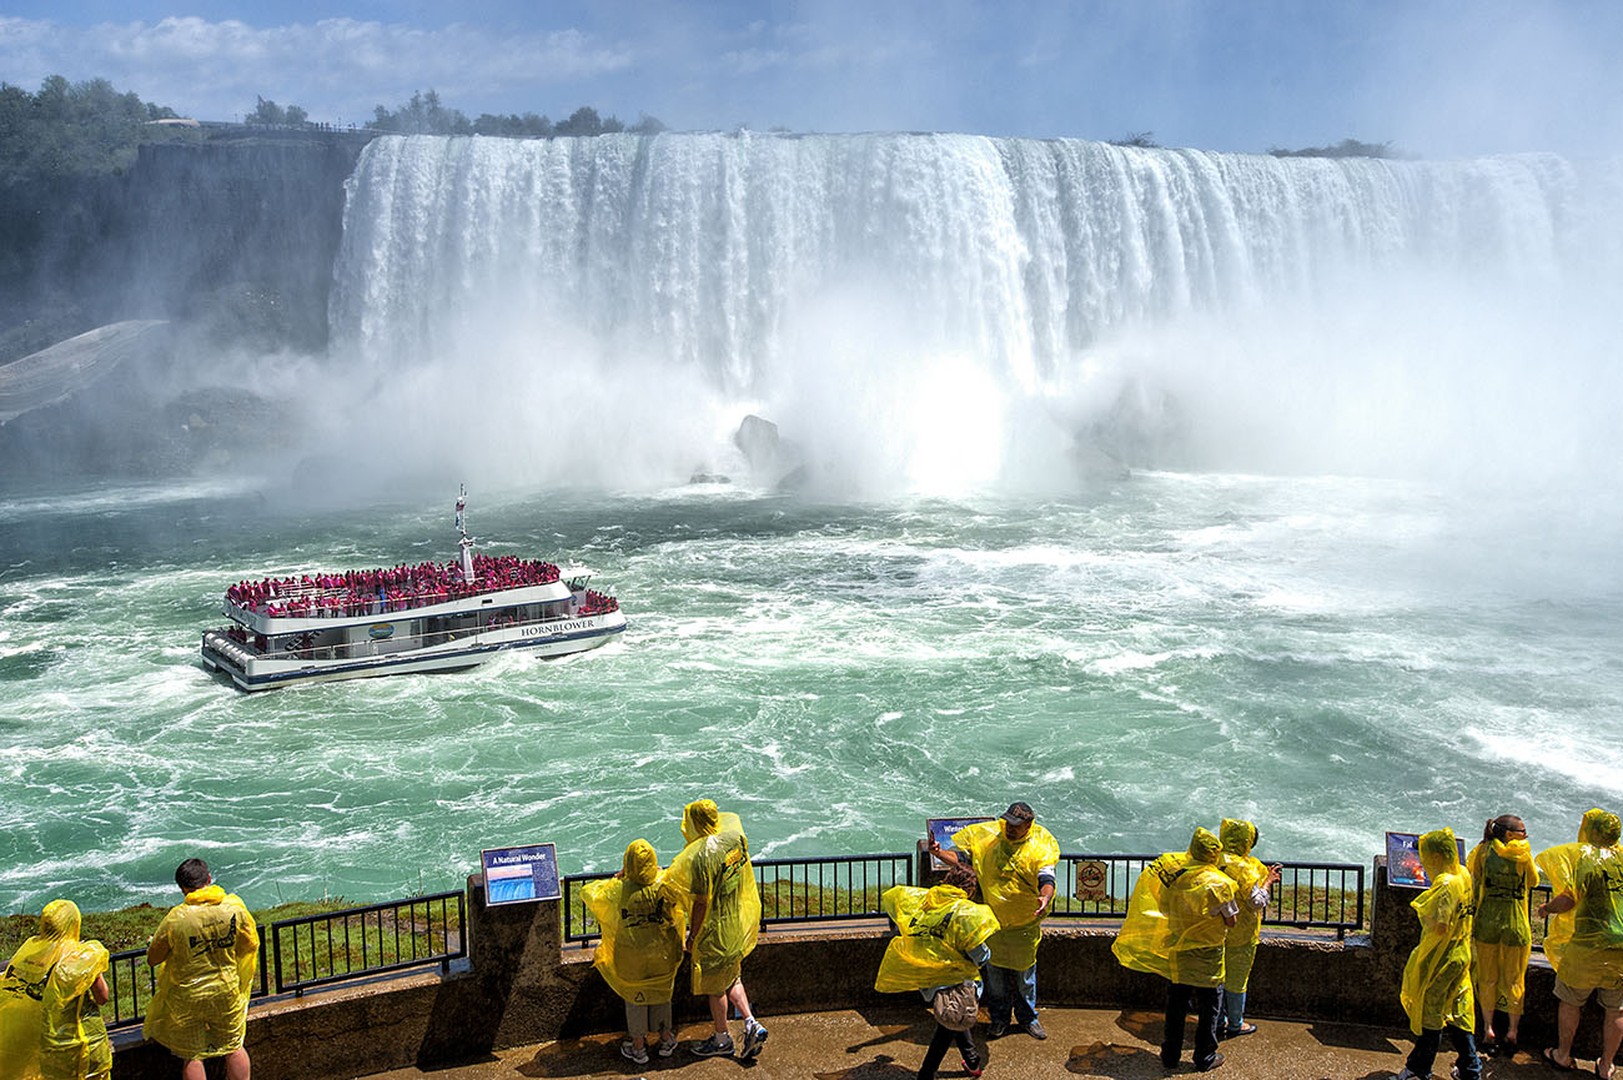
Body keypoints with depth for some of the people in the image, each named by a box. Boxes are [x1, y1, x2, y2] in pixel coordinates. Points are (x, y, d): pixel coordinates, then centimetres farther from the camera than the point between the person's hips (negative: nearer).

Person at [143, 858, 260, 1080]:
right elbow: (251, 945, 0)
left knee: (192, 1056, 12)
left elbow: (152, 959, -7)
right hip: (227, 991, 2)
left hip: (188, 996, -2)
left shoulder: (176, 918, -21)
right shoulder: (234, 907, -13)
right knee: (234, 1047, 19)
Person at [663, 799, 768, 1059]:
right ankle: (751, 1024, 16)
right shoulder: (735, 836, -9)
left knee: (714, 985, 13)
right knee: (731, 977, 24)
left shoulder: (700, 856, -28)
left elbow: (701, 903, -23)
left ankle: (721, 1038, 29)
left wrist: (693, 937, -9)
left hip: (715, 930, -7)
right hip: (739, 922, 7)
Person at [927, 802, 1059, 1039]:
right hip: (992, 919, 1)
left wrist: (1045, 898, -42)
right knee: (994, 971, 12)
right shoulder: (985, 836, -6)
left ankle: (1028, 1017, 33)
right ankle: (999, 1018, 29)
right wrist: (939, 853, -20)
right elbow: (959, 858, 0)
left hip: (1024, 923, -1)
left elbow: (1046, 879, -21)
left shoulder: (1041, 846, -12)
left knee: (1025, 973, 14)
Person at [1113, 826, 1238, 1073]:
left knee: (1176, 1003, 17)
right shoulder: (1217, 882, -20)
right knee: (1209, 1005, 12)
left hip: (1175, 949, 5)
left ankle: (1170, 1054, 24)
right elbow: (1231, 921, -16)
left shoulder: (1172, 867, -7)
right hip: (1204, 954, -5)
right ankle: (1205, 1058, 20)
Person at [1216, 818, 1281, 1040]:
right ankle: (1235, 1025, 23)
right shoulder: (1242, 867, -24)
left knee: (1218, 977, 16)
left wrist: (1264, 878, 13)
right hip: (1240, 935, -7)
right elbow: (1257, 901, -22)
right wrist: (1267, 881, -7)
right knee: (1236, 980, 9)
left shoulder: (1214, 862, -1)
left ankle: (1219, 1023, 27)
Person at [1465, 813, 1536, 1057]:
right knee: (1514, 980, 11)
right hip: (1516, 924, -2)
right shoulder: (1523, 853, -6)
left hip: (1487, 922, 2)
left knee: (1487, 979, 13)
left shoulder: (1483, 852, -2)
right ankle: (1512, 1034, 17)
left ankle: (1488, 1032, 17)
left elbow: (1473, 882, 1)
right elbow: (1533, 881, 9)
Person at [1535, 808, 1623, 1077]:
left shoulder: (1585, 857, -10)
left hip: (1589, 945, -4)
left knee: (1570, 1000, 14)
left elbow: (1568, 900, -17)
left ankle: (1563, 1055, 25)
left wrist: (1547, 908, 1)